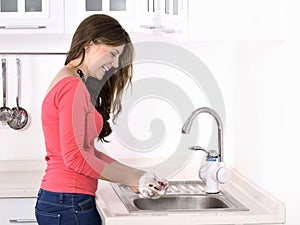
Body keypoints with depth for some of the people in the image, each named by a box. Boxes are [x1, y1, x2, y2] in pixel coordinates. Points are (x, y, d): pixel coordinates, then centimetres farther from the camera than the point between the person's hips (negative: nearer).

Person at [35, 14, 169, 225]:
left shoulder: (66, 83, 17)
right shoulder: (73, 87, -13)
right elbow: (75, 157, -18)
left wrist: (136, 175, 10)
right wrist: (132, 180, -11)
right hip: (70, 204, -10)